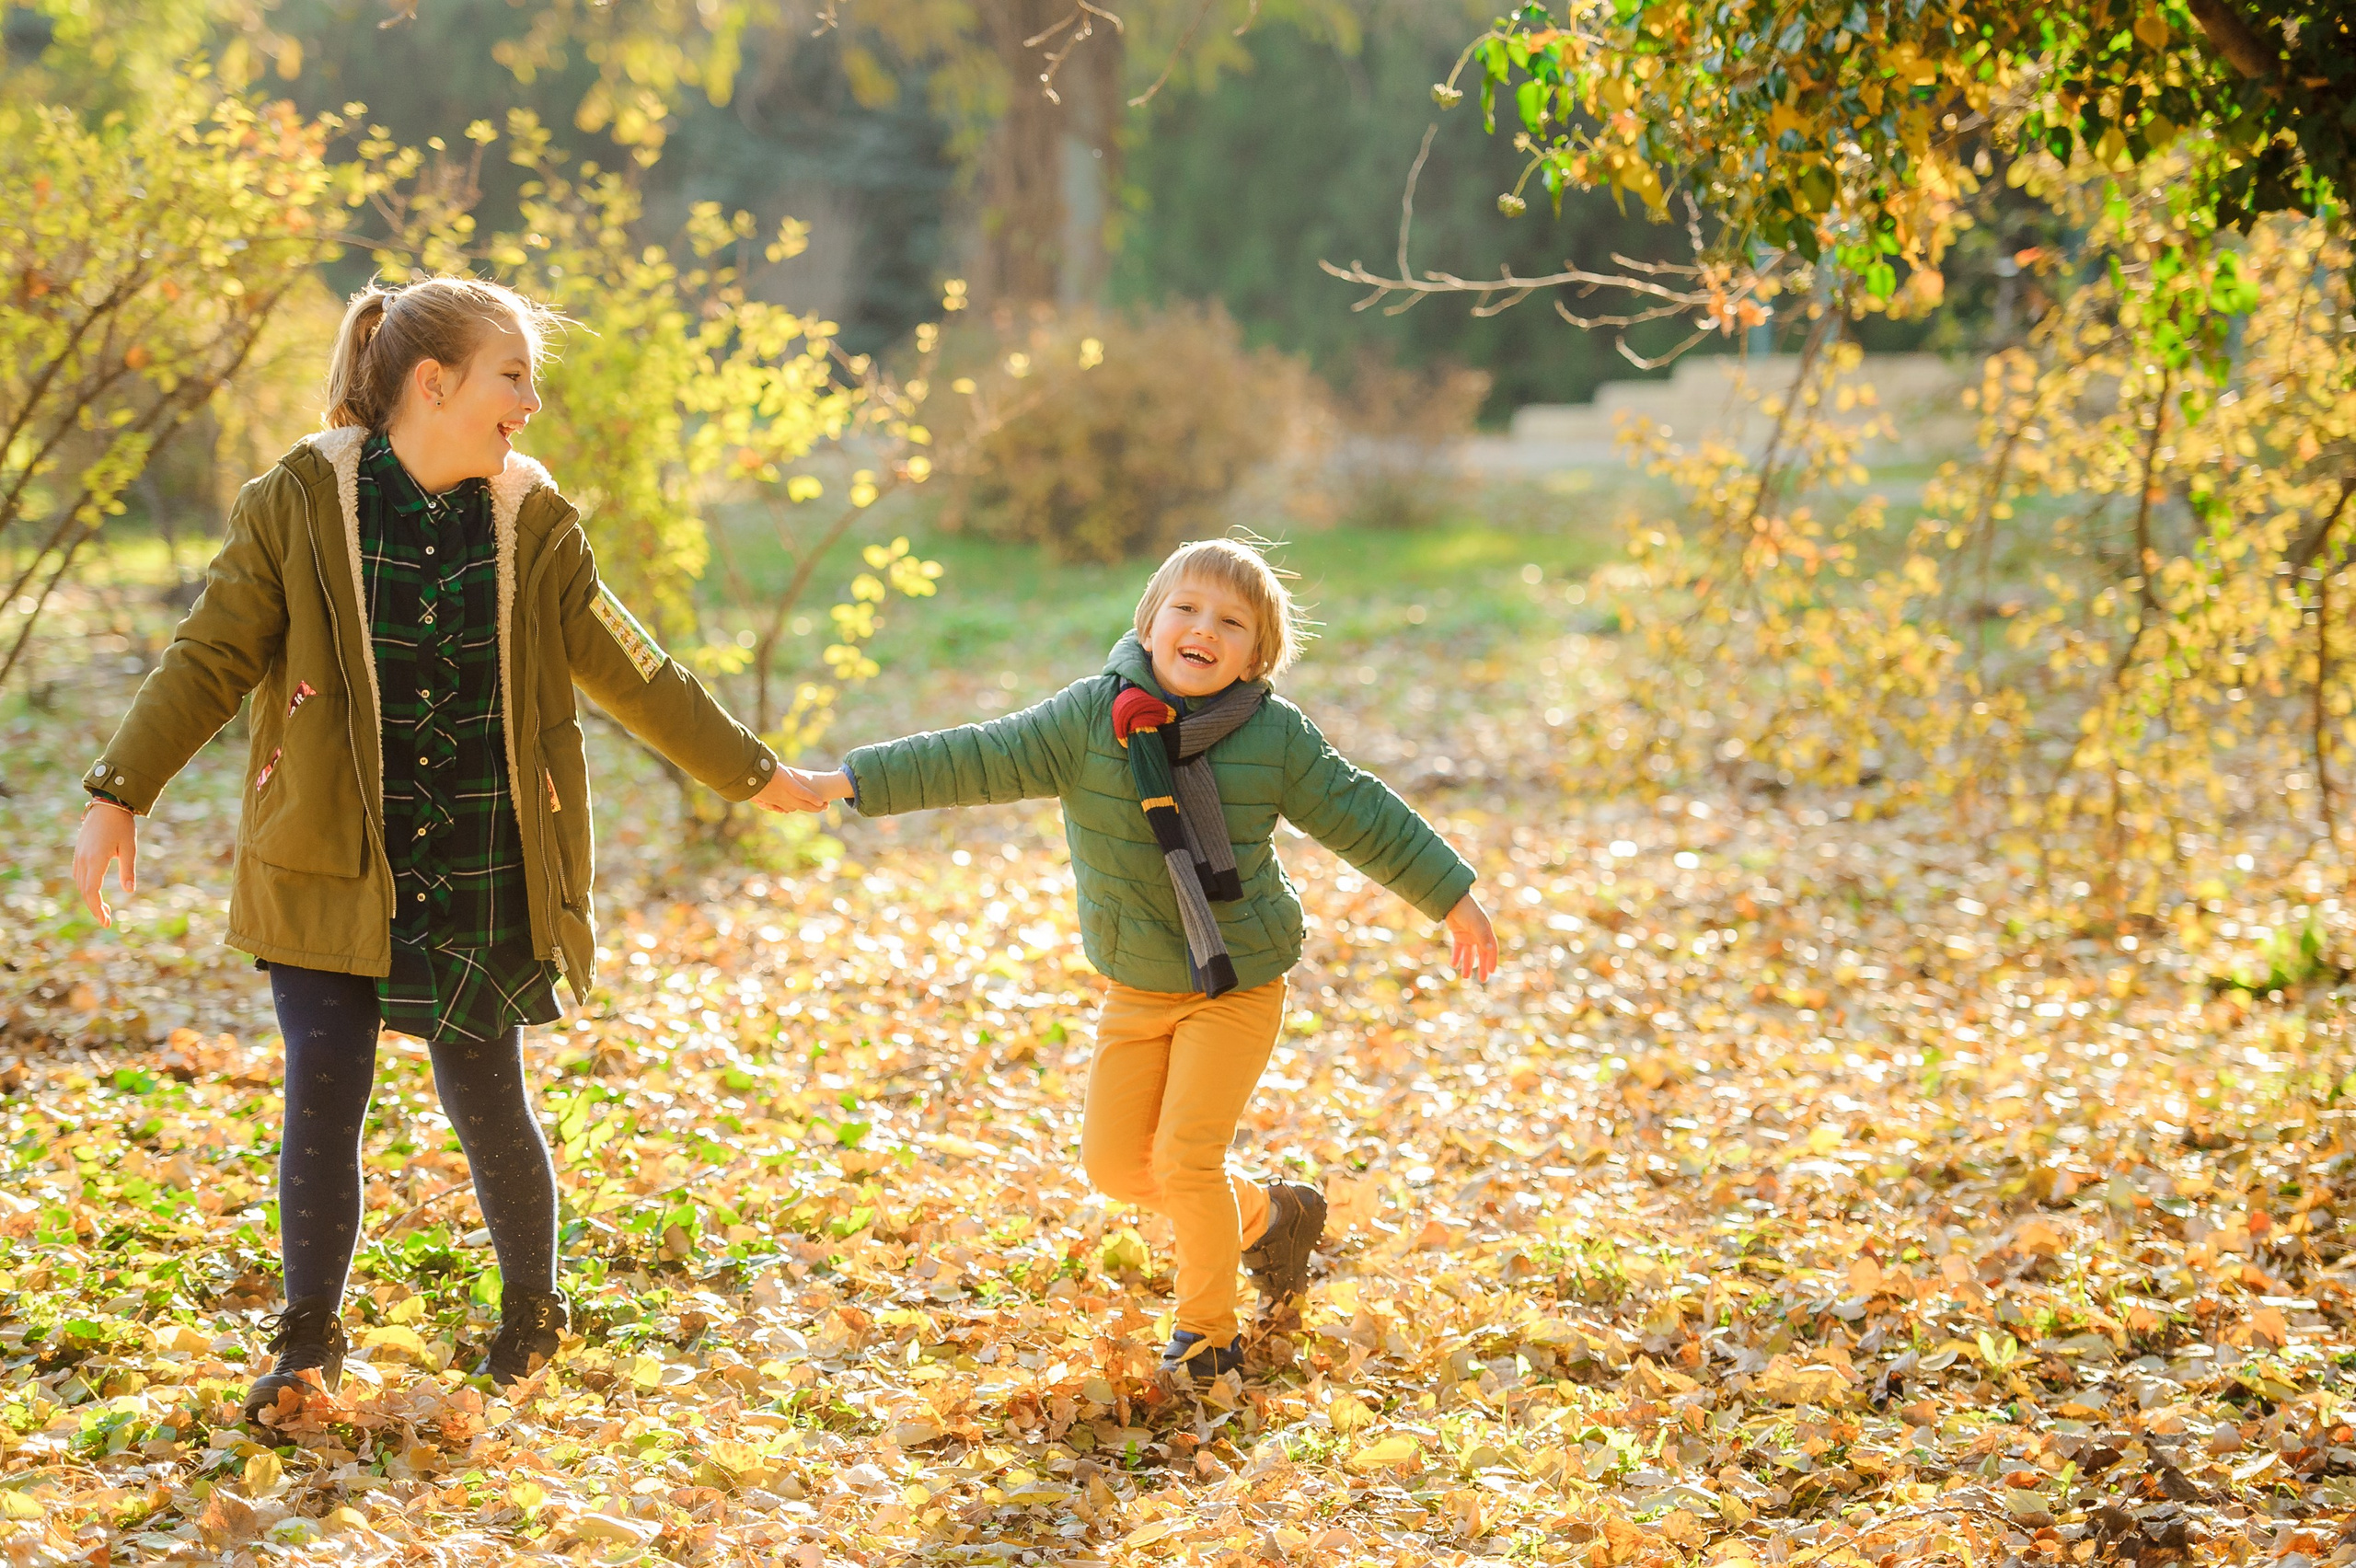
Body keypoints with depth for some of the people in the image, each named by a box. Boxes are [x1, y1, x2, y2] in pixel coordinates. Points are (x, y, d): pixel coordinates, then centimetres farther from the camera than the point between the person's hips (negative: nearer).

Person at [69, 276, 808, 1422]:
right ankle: (307, 1342, 12)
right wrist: (120, 795, -11)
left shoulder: (532, 525, 2)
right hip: (330, 859, -1)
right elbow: (210, 658, -3)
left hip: (480, 871, 1)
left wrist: (750, 773, 16)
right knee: (324, 1088, -5)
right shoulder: (299, 504, -6)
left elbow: (629, 672, 11)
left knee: (485, 1100, 4)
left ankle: (531, 1311, 28)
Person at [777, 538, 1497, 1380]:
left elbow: (1361, 817, 1)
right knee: (1113, 1161, 6)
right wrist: (841, 783, -20)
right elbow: (973, 761, -13)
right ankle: (1266, 1216, 30)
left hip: (1237, 986, -3)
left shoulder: (1275, 737, -10)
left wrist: (1454, 899, 6)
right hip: (1135, 988, 3)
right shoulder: (1089, 718, -10)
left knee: (1185, 1156, -11)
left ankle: (1208, 1328, 11)